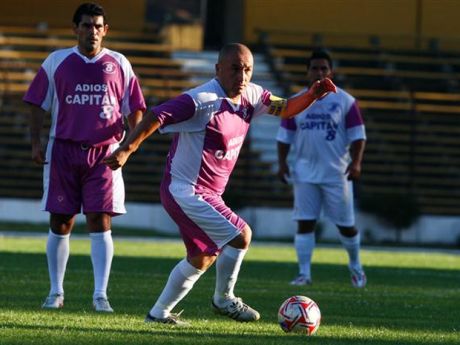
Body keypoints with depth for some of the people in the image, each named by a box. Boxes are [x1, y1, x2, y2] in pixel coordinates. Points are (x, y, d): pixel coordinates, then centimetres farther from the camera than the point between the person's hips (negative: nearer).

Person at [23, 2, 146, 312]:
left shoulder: (119, 65, 6)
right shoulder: (57, 62, 5)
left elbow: (134, 109, 9)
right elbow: (39, 105, 8)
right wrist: (36, 142, -1)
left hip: (104, 153, -1)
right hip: (63, 150, 1)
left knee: (101, 222, -8)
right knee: (60, 223, 4)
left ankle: (101, 295, -8)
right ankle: (56, 292, 14)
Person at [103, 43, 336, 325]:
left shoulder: (250, 96, 3)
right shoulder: (203, 100, -22)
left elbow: (285, 108, 17)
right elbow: (157, 116, -26)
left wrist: (312, 96, -1)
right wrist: (126, 149, -33)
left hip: (209, 195, 10)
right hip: (186, 191, -10)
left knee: (204, 257, 21)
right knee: (240, 235, -18)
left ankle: (159, 313, 33)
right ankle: (224, 299, 3)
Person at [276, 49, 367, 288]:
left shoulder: (345, 102, 1)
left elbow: (357, 135, -1)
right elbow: (285, 136, 11)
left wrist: (356, 162, -14)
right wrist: (282, 162, -1)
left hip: (337, 174, -2)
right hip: (305, 173, 2)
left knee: (345, 224, 5)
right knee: (304, 223, -4)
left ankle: (355, 266, 28)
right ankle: (304, 273, -1)